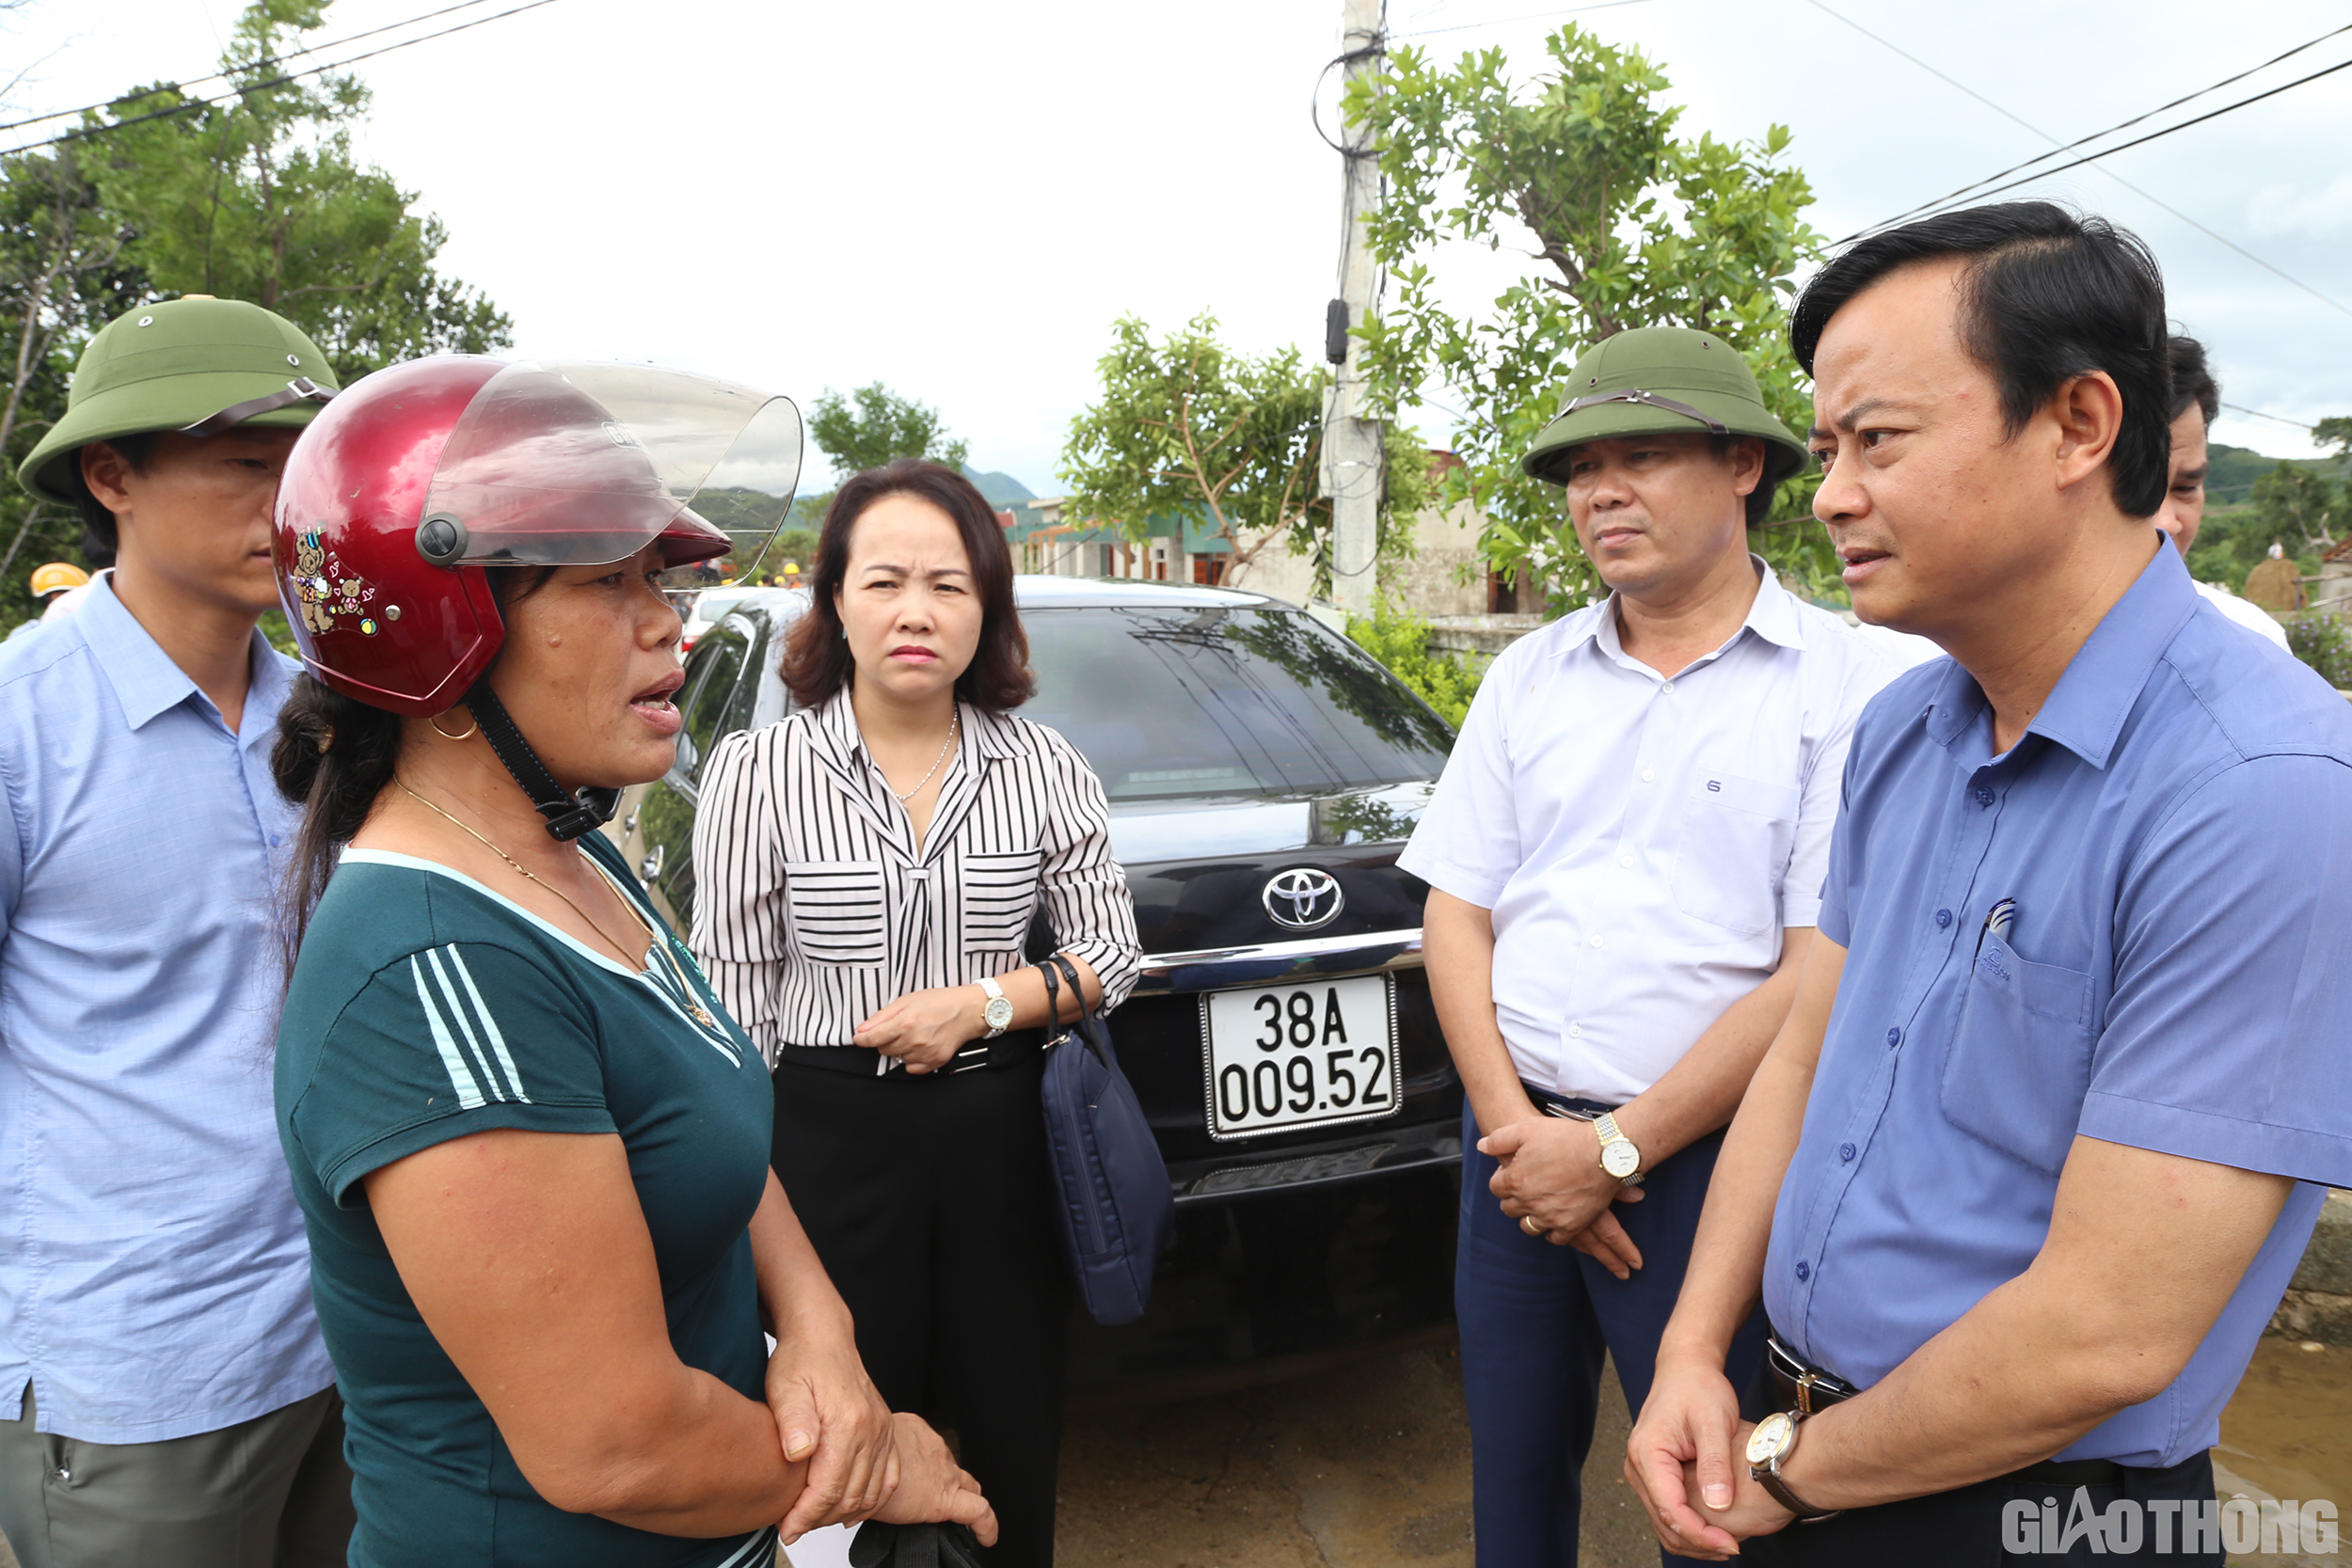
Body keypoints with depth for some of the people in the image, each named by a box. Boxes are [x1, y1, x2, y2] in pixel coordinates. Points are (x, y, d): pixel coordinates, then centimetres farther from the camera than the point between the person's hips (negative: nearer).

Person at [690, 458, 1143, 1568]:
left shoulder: (1045, 767, -3)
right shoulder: (755, 771, -8)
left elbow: (1113, 955, 2)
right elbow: (735, 996, -4)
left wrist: (982, 1003, -13)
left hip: (1003, 1131, 2)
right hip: (831, 1134, -1)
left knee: (1017, 1444, 17)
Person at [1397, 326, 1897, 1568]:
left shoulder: (1844, 686, -9)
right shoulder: (1527, 678, 6)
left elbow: (1818, 974, -14)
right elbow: (1456, 914, 5)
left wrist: (1614, 1149, -14)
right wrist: (1515, 1125, -7)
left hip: (1708, 1161, -4)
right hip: (1516, 1139, 5)